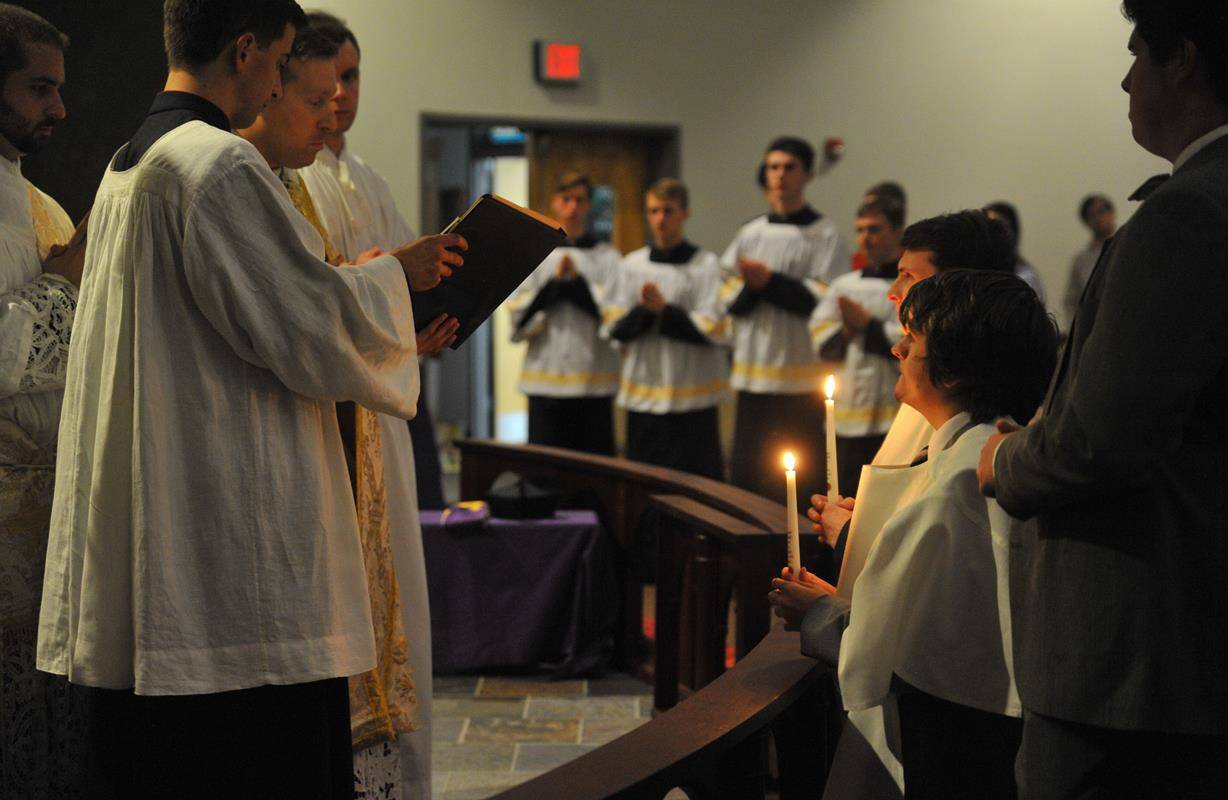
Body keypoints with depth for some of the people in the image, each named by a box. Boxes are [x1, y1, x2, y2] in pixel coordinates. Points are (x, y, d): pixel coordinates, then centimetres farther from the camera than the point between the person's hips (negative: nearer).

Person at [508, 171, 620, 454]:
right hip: (545, 380, 0)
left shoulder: (607, 256, 7)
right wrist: (555, 284, -9)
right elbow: (520, 319, 0)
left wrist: (578, 283, -10)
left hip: (594, 382, 0)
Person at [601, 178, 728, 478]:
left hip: (691, 395, -3)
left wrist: (663, 310, -13)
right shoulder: (632, 264, 8)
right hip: (643, 394, 4)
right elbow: (613, 327, 5)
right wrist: (643, 310, -14)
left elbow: (714, 330, -8)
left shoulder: (705, 264, -2)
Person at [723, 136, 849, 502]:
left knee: (801, 474, -3)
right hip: (752, 373, 5)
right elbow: (729, 300, 10)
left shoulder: (824, 235, -1)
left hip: (801, 379, -5)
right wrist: (751, 286, -11)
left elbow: (824, 300, -12)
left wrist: (769, 281, -13)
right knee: (746, 470, 7)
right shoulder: (750, 233, 14)